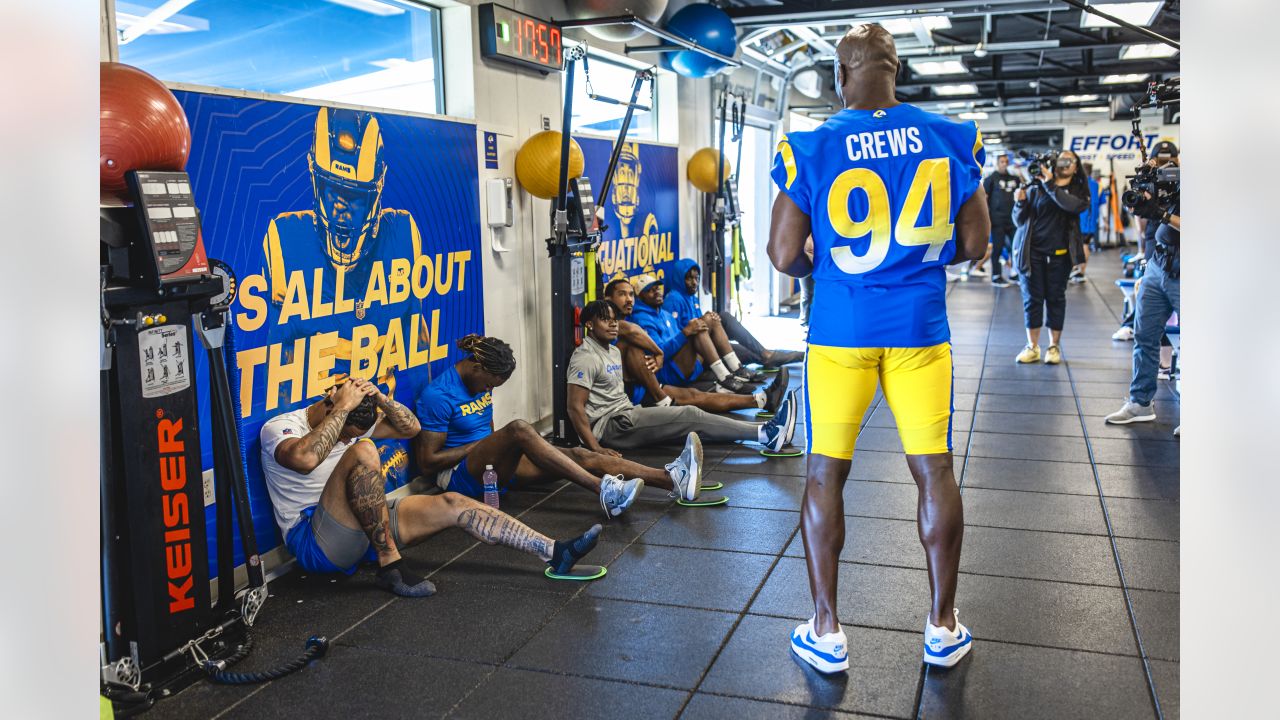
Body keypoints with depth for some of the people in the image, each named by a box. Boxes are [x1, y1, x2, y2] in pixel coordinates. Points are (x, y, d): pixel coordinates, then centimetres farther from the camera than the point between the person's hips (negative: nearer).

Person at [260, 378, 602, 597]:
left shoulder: (352, 422, 10)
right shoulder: (279, 427, -12)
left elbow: (411, 428, 8)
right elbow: (305, 459, -36)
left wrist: (379, 398, -8)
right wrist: (342, 407, -29)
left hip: (358, 527, 8)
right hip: (313, 542, -7)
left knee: (452, 505, -10)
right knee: (363, 453, -32)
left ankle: (555, 552, -14)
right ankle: (390, 565, -27)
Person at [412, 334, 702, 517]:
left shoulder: (479, 382, 9)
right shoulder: (437, 395, -16)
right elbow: (427, 462, -16)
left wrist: (497, 446, 3)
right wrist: (476, 445, -12)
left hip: (493, 466, 8)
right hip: (460, 476, -8)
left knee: (577, 455, -13)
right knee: (519, 429, -36)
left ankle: (672, 479, -26)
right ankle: (605, 492, -43)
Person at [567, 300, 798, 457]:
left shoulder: (613, 351, 18)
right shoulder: (586, 358, -12)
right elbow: (576, 408, -19)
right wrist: (595, 448, -25)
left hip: (624, 415, 9)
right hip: (606, 426, -9)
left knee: (689, 419, -6)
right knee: (688, 416, -16)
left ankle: (766, 433, -13)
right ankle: (767, 434, -18)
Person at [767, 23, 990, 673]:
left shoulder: (811, 148, -8)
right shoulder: (949, 139, 0)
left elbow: (784, 256, -8)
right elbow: (973, 243, 5)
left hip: (840, 328, -2)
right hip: (919, 326, 2)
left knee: (826, 474, 9)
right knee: (934, 471, 12)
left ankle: (827, 632, 16)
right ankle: (943, 627, 23)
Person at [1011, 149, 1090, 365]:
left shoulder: (1078, 191, 4)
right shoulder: (1036, 187, 0)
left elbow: (1073, 205, -20)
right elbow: (1019, 220, 3)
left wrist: (1050, 184, -19)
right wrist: (1020, 203, -16)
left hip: (1059, 253, 1)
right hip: (1031, 251, -1)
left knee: (1056, 298, 7)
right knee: (1032, 298, 2)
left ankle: (1054, 346, 17)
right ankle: (1032, 347, 10)